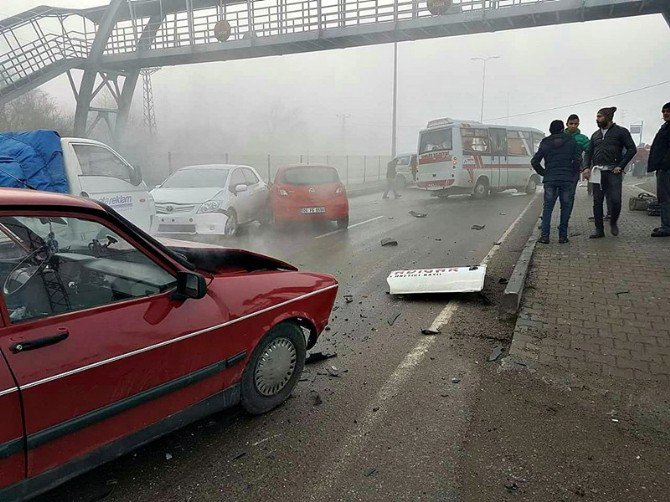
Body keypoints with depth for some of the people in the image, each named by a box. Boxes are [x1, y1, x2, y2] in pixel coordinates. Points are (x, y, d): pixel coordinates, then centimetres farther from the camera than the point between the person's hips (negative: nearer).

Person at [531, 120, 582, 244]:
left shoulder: (545, 142, 6)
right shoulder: (571, 141, 3)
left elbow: (534, 161, 1)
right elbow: (578, 159, -6)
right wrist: (573, 173, 6)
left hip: (550, 179, 1)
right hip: (567, 179, -1)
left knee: (547, 207, 6)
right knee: (566, 207, 8)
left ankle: (545, 236, -3)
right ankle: (563, 236, 7)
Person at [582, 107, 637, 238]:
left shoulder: (621, 132, 2)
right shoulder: (596, 135, 16)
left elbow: (632, 149, -2)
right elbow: (589, 152, 17)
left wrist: (620, 166, -9)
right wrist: (586, 167, 0)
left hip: (613, 172, -4)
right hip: (597, 172, 4)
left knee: (615, 201, -8)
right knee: (597, 202, 2)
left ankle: (613, 223, 20)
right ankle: (599, 230, 10)